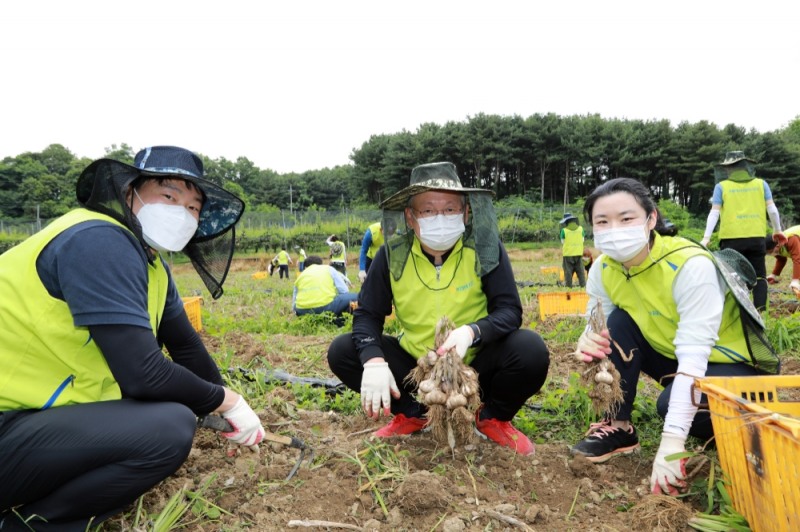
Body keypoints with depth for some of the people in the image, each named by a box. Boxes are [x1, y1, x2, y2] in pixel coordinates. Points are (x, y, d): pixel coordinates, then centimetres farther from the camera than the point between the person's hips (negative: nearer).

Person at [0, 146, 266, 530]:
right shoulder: (100, 241, -21)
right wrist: (225, 400, -11)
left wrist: (232, 409, 15)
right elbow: (143, 372, -26)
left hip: (45, 412, 10)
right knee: (170, 428, -25)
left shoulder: (151, 262, 8)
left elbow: (185, 347, 14)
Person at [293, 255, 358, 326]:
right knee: (355, 296, 14)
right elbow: (344, 292, 11)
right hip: (325, 306, -3)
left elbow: (294, 307, 27)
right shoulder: (329, 269, 18)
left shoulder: (300, 275, 25)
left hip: (303, 312, 3)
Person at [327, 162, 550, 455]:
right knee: (342, 351, -15)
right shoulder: (393, 255, -12)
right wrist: (374, 361, -28)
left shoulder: (485, 248, -15)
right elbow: (367, 315, -8)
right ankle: (410, 414, 9)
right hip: (416, 364, 2)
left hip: (474, 364, -1)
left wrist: (472, 331, -38)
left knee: (531, 350, -29)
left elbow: (509, 310, -16)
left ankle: (492, 419, 4)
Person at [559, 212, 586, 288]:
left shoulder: (564, 230, -5)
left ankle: (569, 287, 2)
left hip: (568, 255, -2)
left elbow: (563, 243, 0)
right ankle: (583, 286, 7)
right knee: (581, 272, 8)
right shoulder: (580, 229, 4)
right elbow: (582, 241, 8)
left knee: (568, 273, 2)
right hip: (578, 254, 2)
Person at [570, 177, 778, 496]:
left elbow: (694, 355, -37)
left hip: (729, 361, -5)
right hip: (672, 355, 5)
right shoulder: (603, 270, -13)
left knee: (672, 404, -32)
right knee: (617, 324, -19)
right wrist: (587, 341, -35)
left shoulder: (691, 265, -31)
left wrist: (672, 440, -41)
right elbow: (596, 328, -7)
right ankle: (618, 428, -7)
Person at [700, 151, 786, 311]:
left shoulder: (721, 186, 1)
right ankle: (760, 309, 3)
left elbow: (714, 212, -6)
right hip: (756, 237, 2)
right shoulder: (761, 184, 8)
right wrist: (777, 231, 19)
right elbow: (772, 209, 5)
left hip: (731, 238, -2)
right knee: (759, 275, 11)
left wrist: (706, 237, -8)